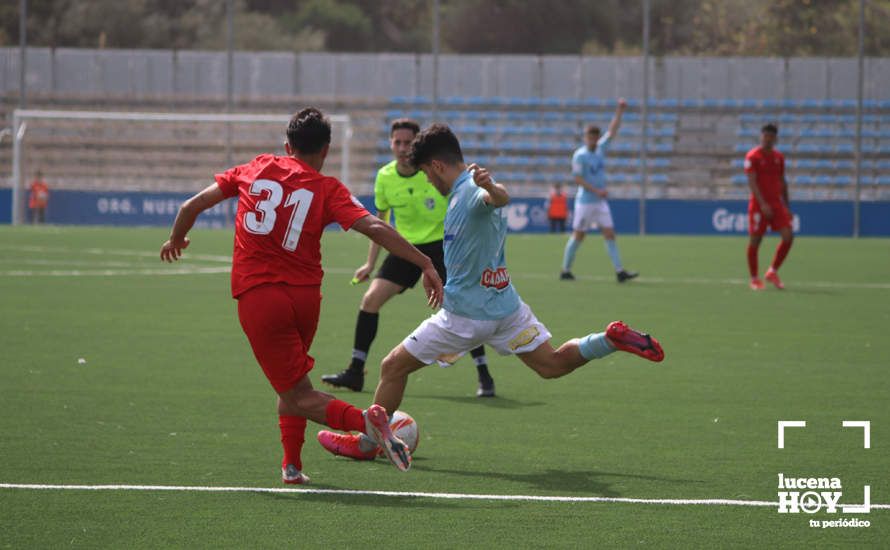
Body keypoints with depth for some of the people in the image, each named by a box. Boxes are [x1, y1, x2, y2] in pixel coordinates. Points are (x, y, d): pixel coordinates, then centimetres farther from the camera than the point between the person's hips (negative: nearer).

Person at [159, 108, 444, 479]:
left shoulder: (256, 169, 8)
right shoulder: (326, 188, 2)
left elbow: (193, 205, 13)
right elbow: (375, 228, -12)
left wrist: (175, 239, 32)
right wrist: (425, 265, -10)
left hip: (258, 297, -1)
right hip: (305, 295, 1)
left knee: (299, 398, -4)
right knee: (291, 383, 28)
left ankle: (364, 420, -29)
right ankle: (291, 466, 25)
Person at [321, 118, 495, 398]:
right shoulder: (385, 177, -2)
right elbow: (381, 219, 12)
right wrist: (370, 264, 11)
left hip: (441, 243, -4)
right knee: (370, 299, -6)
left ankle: (484, 376, -3)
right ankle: (355, 372, 4)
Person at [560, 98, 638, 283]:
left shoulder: (600, 149, 8)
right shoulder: (580, 155, -10)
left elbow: (612, 130, 10)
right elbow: (578, 179, -14)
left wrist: (620, 111, 1)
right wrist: (596, 190, -19)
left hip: (601, 202, 6)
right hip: (585, 201, -6)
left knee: (610, 234, -2)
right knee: (578, 236, 0)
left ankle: (619, 271, -6)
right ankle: (565, 271, 11)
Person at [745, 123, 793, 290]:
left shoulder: (779, 157, 12)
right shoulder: (752, 156, -6)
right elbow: (752, 182, -13)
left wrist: (787, 207, 17)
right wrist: (762, 204, -23)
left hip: (777, 203, 5)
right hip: (758, 204, -5)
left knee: (788, 236, -7)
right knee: (755, 240, -1)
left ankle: (772, 272, 8)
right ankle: (754, 279, 10)